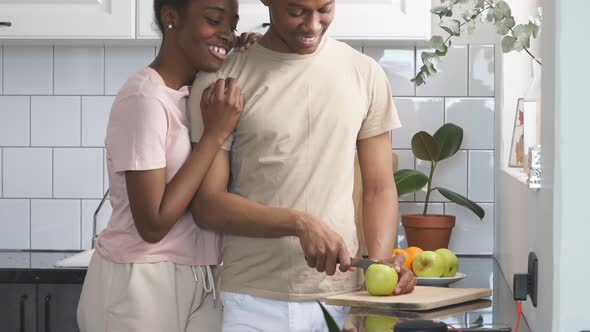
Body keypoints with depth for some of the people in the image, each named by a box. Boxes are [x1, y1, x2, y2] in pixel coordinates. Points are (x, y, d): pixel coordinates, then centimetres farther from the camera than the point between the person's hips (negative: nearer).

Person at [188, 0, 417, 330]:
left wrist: (380, 261, -10)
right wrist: (299, 223, -18)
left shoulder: (365, 74, 6)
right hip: (252, 301, -2)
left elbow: (379, 189, 7)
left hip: (343, 296, 2)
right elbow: (207, 204, -5)